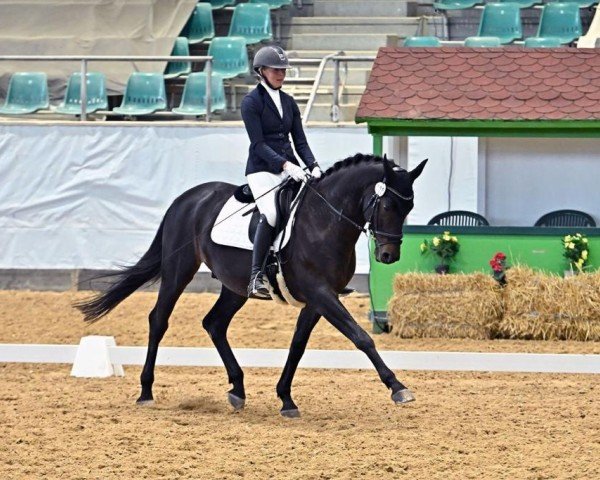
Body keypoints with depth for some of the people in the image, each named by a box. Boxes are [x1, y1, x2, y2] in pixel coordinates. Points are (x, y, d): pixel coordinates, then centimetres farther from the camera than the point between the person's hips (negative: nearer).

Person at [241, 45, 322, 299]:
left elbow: (300, 141, 13)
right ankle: (256, 278, -30)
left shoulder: (289, 102, 16)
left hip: (289, 168, 7)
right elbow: (258, 144, -12)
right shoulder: (251, 102, -4)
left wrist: (313, 166, -5)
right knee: (271, 214, -30)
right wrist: (285, 165, -23)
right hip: (263, 170, -7)